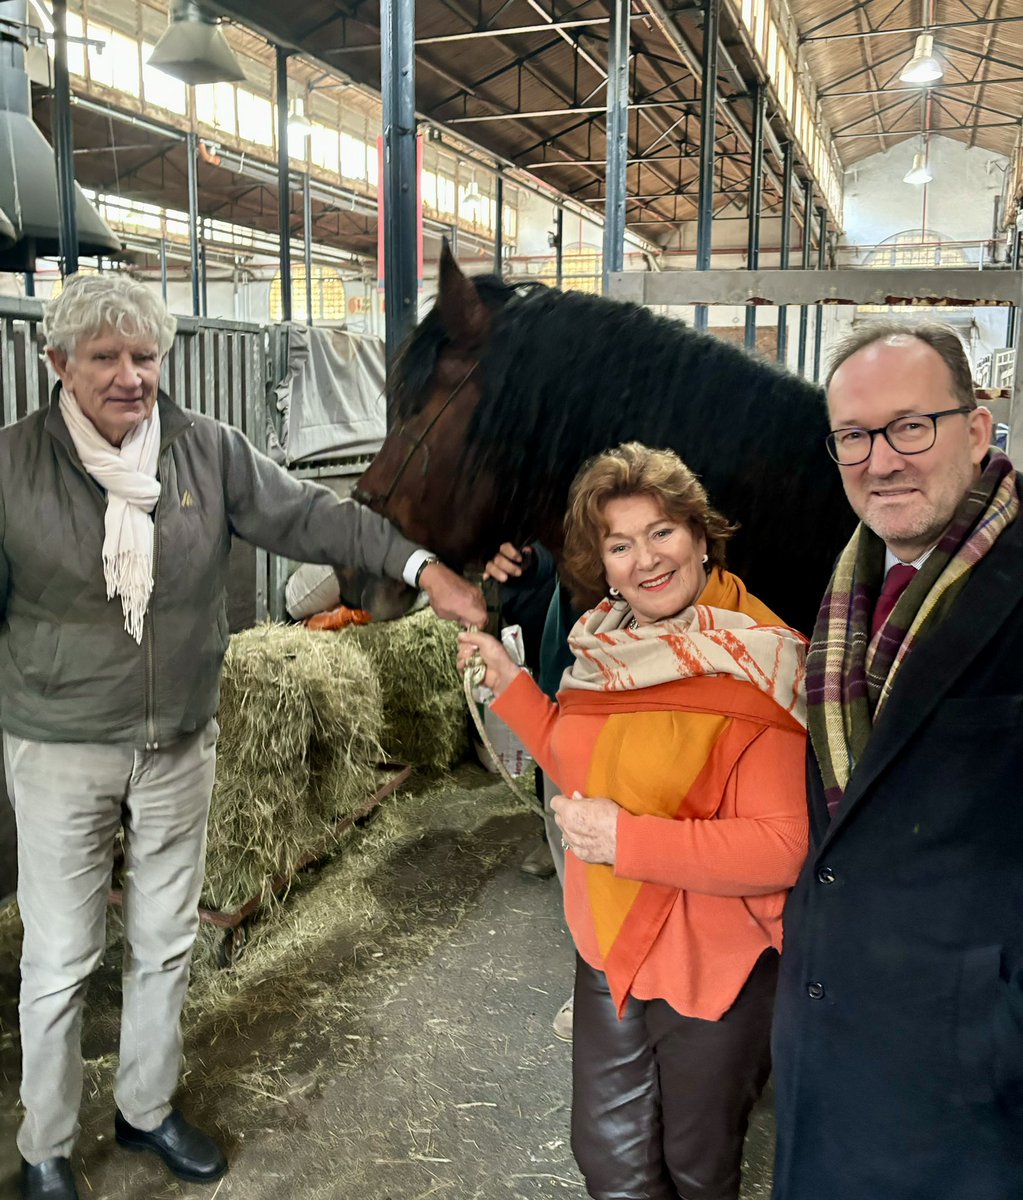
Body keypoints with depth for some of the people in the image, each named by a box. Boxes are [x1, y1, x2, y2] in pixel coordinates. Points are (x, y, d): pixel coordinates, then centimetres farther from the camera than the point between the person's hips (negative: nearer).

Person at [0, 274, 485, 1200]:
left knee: (166, 943, 18)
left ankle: (147, 1108, 42)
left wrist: (420, 565, -17)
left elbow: (311, 517, -7)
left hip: (181, 743, 3)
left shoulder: (210, 451, -4)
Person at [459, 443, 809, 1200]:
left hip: (716, 966, -5)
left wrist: (628, 840, -28)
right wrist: (508, 681, 4)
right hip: (609, 947, 6)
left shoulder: (753, 664, -21)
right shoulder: (615, 648, -2)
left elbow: (784, 847, -25)